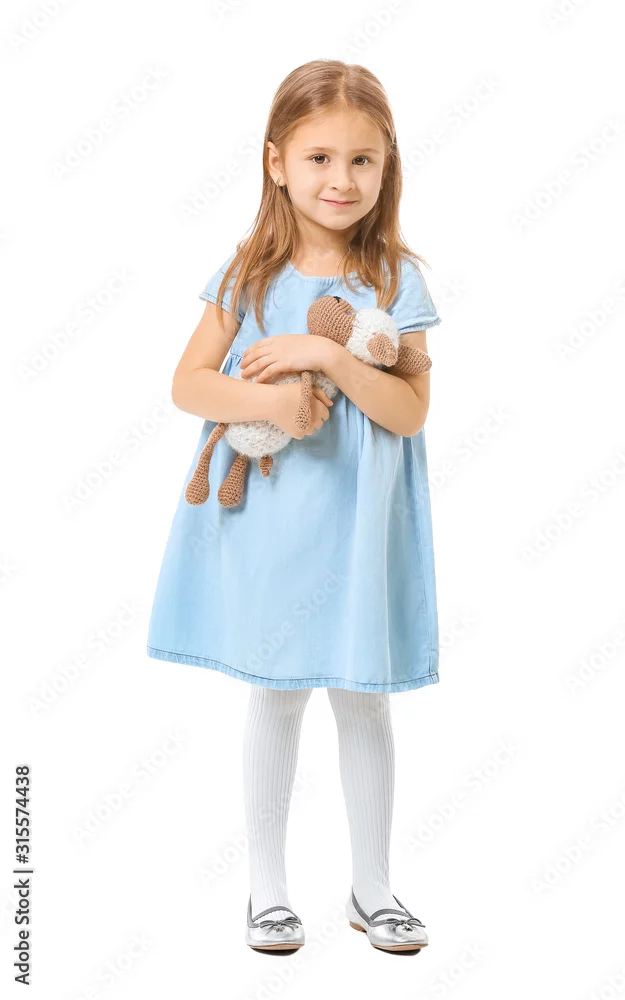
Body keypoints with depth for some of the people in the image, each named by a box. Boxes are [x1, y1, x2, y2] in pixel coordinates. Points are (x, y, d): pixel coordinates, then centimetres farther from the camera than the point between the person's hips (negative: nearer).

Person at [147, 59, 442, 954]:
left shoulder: (395, 280, -3)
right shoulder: (250, 272, -1)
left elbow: (411, 412, -10)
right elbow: (188, 383, -3)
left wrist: (330, 357, -23)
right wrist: (264, 399, -20)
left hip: (356, 524, 0)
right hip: (264, 520, 1)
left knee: (364, 704, 11)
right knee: (274, 700, 12)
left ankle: (371, 888, 31)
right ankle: (268, 886, 30)